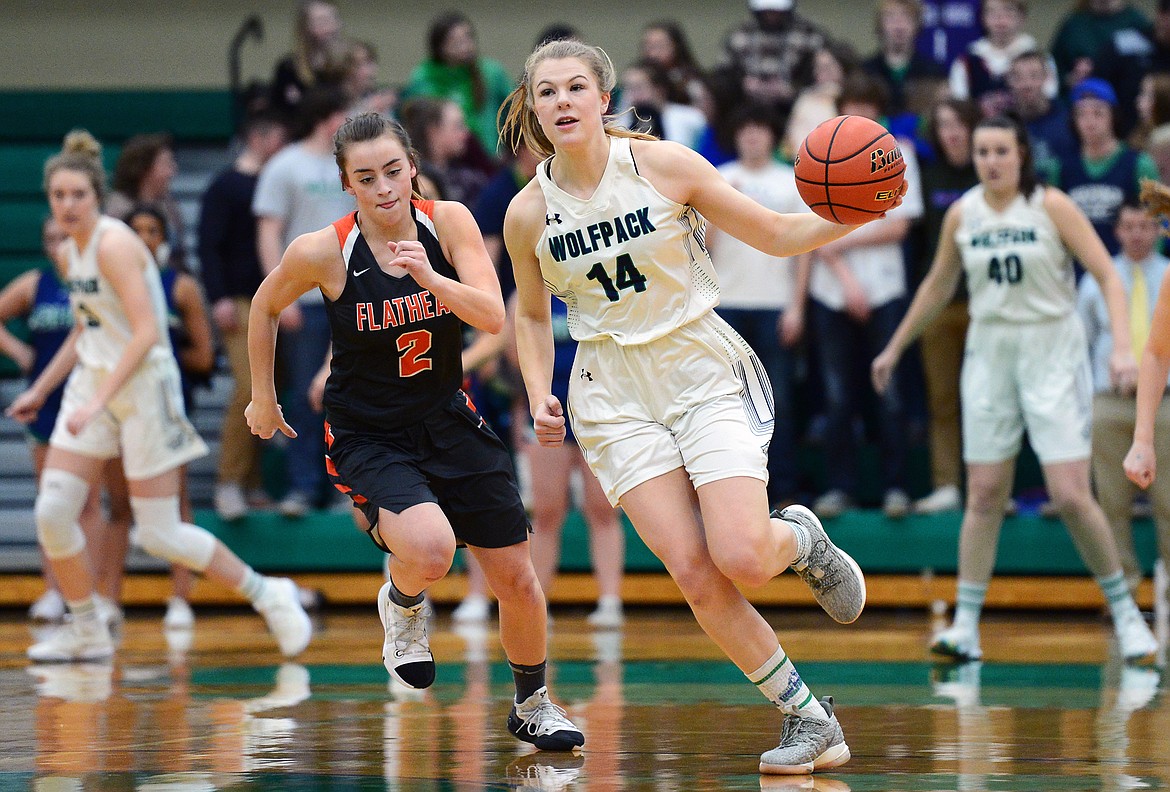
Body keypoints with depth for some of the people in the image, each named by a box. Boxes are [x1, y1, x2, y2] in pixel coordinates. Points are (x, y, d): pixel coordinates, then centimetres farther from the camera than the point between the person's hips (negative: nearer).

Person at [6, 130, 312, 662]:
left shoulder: (114, 244, -18)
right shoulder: (71, 249, 9)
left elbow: (146, 333, -25)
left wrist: (98, 400, -30)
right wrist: (40, 390, 23)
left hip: (143, 387, -8)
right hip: (92, 382, 8)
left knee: (159, 536, -6)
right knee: (52, 513, -4)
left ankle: (267, 595, 11)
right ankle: (86, 633, 11)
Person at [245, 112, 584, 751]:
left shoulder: (447, 222, -10)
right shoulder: (323, 252, -17)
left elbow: (494, 318, -18)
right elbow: (265, 307, 3)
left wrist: (431, 278, -35)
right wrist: (262, 399, 12)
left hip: (447, 421, 4)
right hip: (368, 435, -4)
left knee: (518, 582, 5)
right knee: (430, 550, -32)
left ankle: (532, 706, 32)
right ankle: (402, 604, 5)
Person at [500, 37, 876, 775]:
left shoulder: (663, 165, -10)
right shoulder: (528, 215, -3)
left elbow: (774, 233, -4)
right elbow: (532, 314, 14)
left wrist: (850, 217, -22)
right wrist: (540, 395, -2)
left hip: (705, 370, -2)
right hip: (615, 396, 2)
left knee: (742, 558, -19)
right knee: (695, 573, -13)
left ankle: (802, 538, 19)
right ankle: (808, 715, 3)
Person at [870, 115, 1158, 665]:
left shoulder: (1051, 206, -8)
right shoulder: (961, 215, 4)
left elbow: (1107, 275, -9)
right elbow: (937, 287, 19)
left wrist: (1121, 347, -22)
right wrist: (895, 348, 24)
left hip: (1052, 354, -3)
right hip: (989, 353, 3)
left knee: (1070, 495, -10)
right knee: (984, 495, 1)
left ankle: (1125, 613, 6)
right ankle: (965, 626, 4)